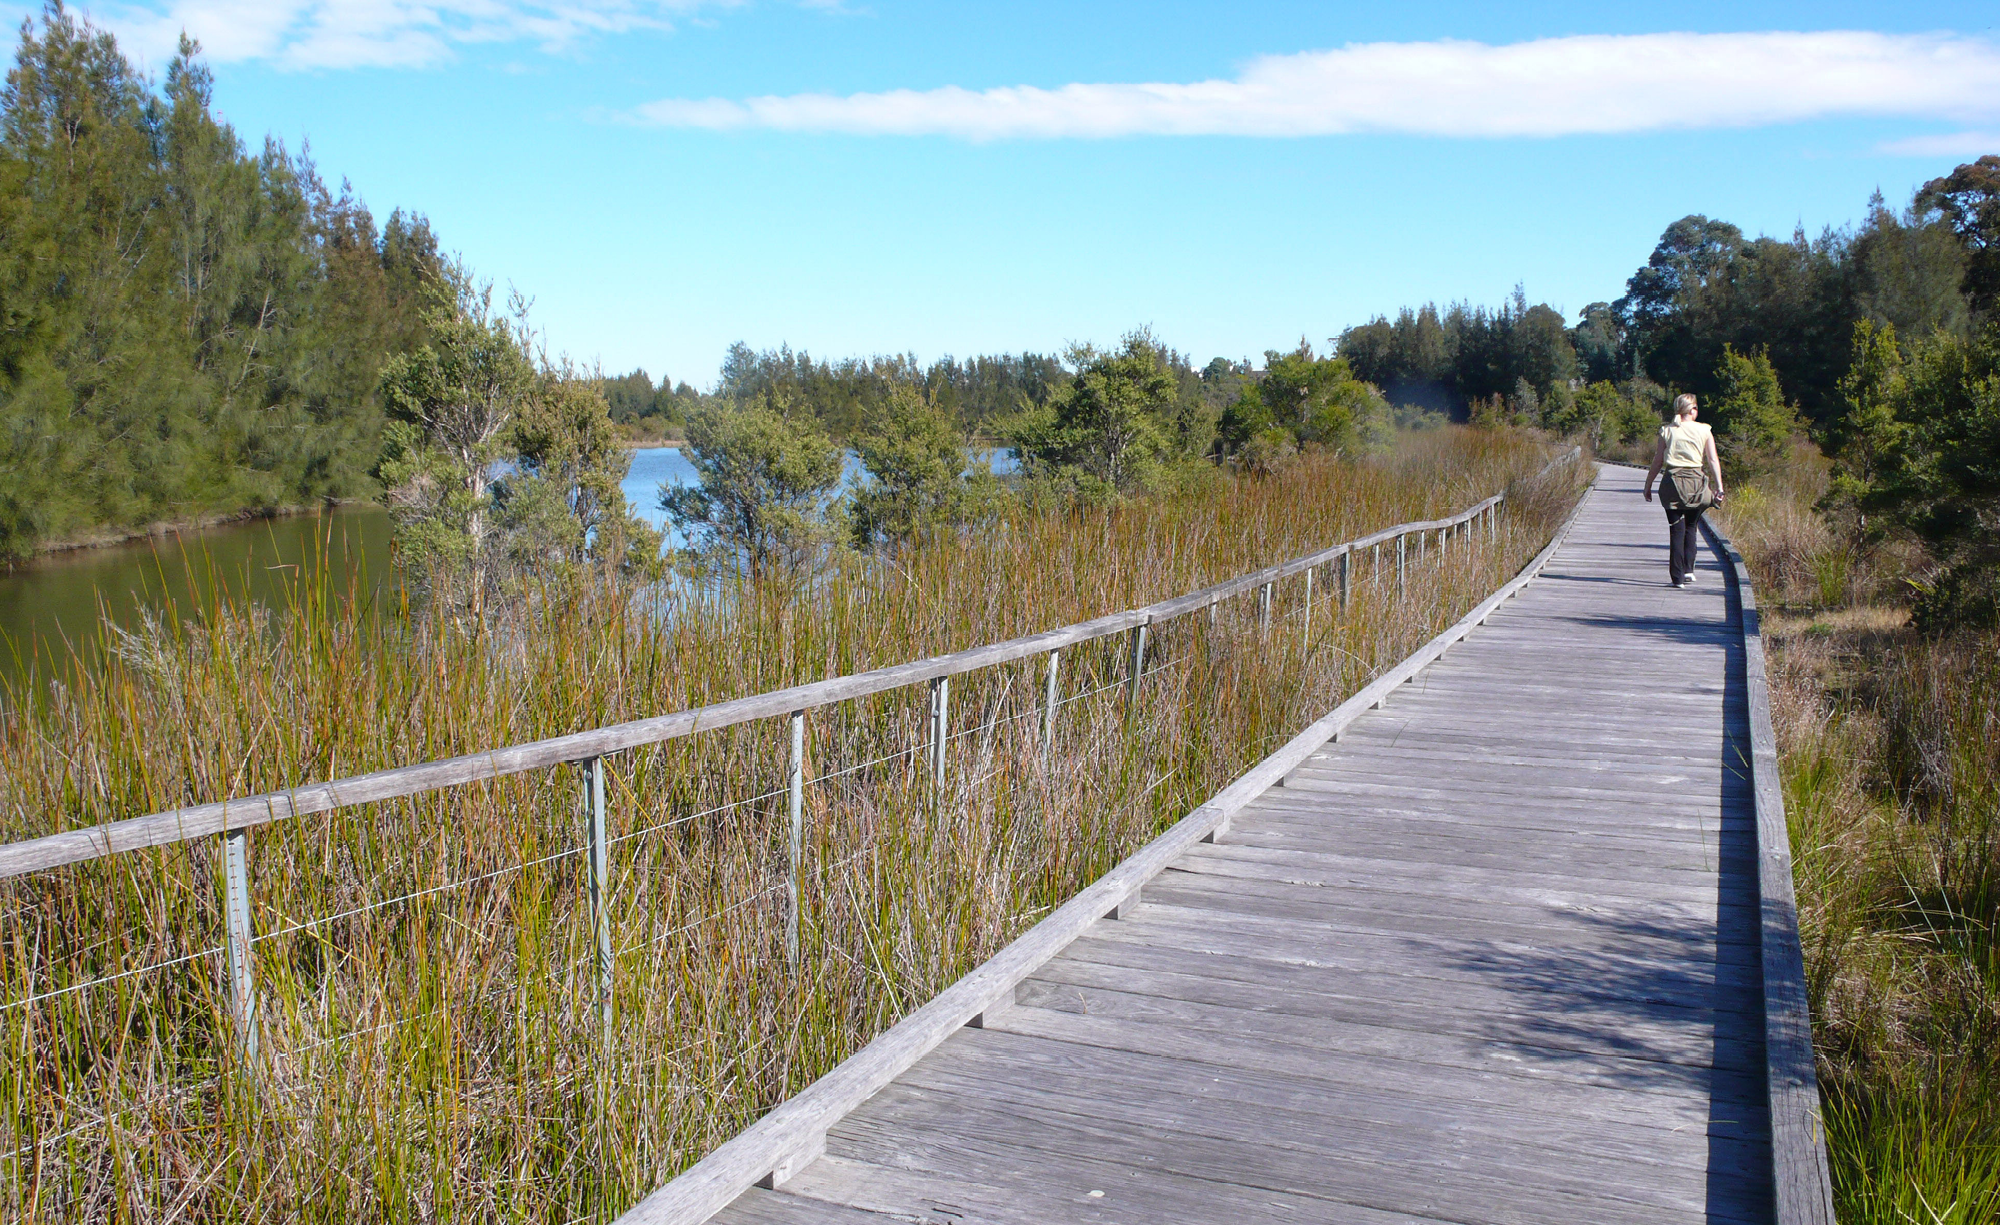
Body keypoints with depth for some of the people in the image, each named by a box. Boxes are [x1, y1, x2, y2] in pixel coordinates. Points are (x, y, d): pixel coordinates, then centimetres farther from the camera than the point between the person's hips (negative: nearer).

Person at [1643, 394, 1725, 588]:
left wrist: (1648, 486, 11)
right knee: (1691, 528, 17)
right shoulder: (1704, 431, 3)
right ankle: (1688, 570, 9)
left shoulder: (1667, 431, 3)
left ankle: (1678, 577, -1)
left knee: (1676, 530, 2)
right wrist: (1719, 488, -5)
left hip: (1674, 482, 0)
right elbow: (1713, 460, -4)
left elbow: (1657, 463, 3)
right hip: (1696, 482, 1)